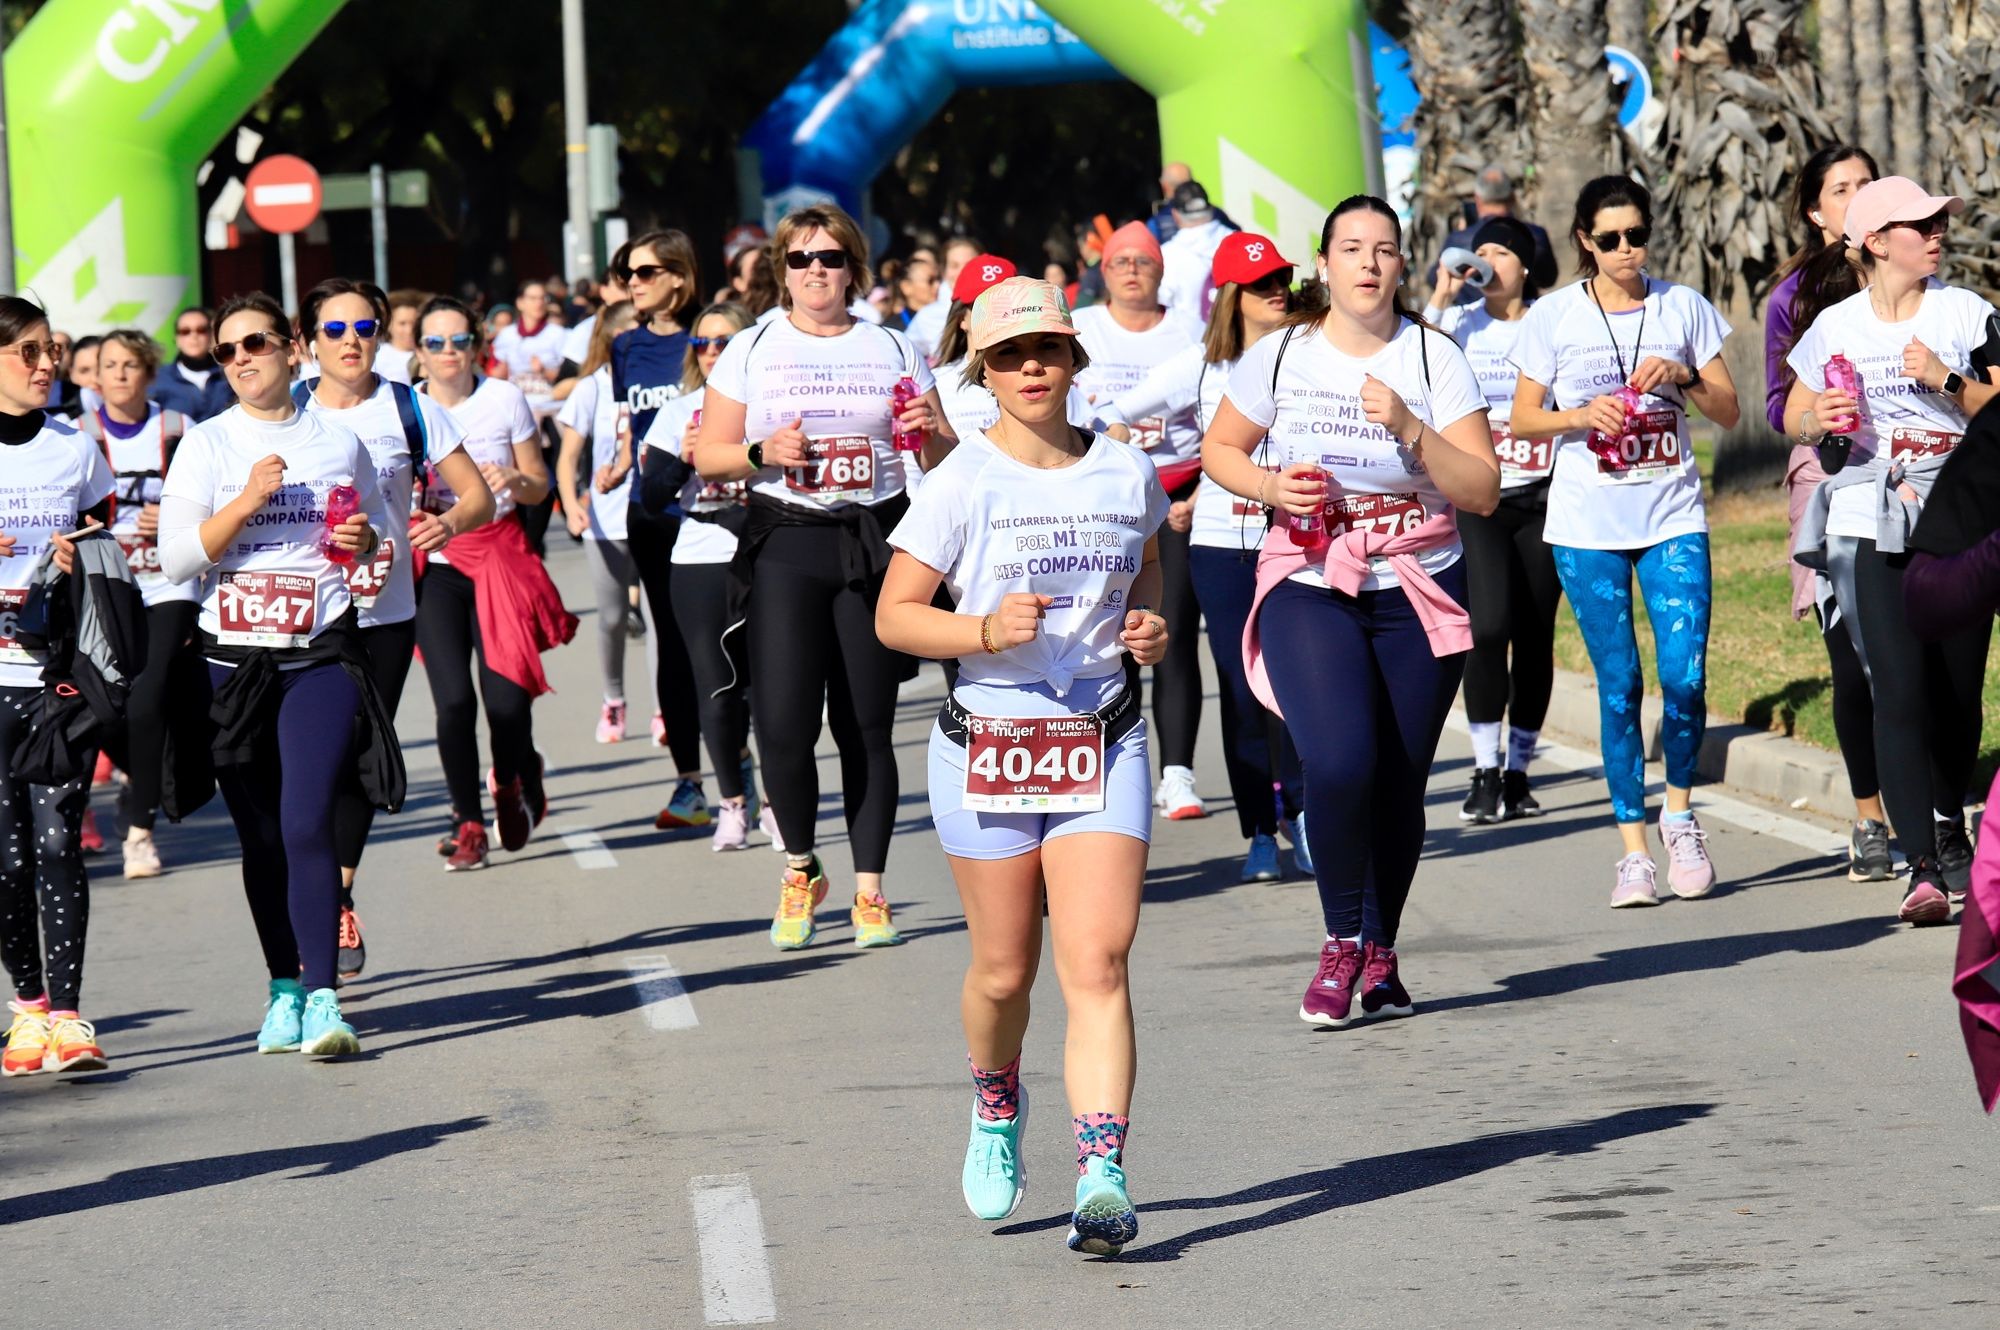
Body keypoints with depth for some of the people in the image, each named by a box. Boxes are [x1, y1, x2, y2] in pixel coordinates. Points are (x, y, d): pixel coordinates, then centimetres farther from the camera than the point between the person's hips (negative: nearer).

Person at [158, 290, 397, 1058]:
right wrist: (248, 499, -16)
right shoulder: (206, 446, 4)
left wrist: (367, 541, -2)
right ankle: (285, 987, 21)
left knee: (306, 822, -15)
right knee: (260, 839, 7)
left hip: (321, 656, -1)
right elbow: (176, 558, -5)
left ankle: (321, 999, -17)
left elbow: (387, 534, 20)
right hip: (232, 660, 1)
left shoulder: (338, 443, 8)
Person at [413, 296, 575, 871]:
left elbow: (539, 485, 8)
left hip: (499, 555, 0)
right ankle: (467, 822, 6)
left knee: (506, 698, -9)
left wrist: (513, 481, -14)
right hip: (435, 564, 0)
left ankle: (513, 780, 26)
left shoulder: (504, 400, 2)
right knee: (453, 698, -12)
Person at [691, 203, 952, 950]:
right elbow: (709, 457, 8)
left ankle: (869, 889, 8)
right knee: (783, 723, -12)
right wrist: (764, 453, -11)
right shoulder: (752, 350, 9)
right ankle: (800, 869, 11)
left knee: (867, 726, -1)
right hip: (785, 545, -1)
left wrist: (930, 432, -9)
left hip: (873, 544, 1)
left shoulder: (891, 350, 11)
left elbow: (943, 461, 13)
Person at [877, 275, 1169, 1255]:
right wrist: (989, 630, -21)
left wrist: (1151, 627, 0)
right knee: (1004, 970, 9)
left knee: (1097, 963, -12)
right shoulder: (963, 485, -5)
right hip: (988, 744, -1)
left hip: (1103, 745, 1)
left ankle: (1102, 1178, -20)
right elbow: (894, 616, -4)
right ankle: (996, 1110, 41)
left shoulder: (1126, 475, 5)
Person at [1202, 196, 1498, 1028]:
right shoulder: (1280, 357, 0)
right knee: (1338, 765, -20)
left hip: (1418, 594, 1)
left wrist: (1409, 429, -20)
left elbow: (1483, 492, -6)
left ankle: (1380, 954, 22)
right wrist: (1271, 487, -7)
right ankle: (1343, 940, 0)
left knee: (1399, 784, 2)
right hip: (1310, 585, -1)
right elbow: (1219, 451, 13)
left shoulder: (1435, 359, -2)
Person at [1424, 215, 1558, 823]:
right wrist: (1441, 297, -10)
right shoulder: (1459, 323, 6)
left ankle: (1518, 772, 14)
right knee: (1490, 625, -17)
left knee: (1535, 636, 3)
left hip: (1541, 498, 1)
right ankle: (1485, 772, -9)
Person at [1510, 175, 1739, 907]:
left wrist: (1682, 376, -12)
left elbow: (1729, 411, 7)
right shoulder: (1554, 316, 2)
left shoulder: (1683, 307, 5)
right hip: (1587, 525, -1)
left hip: (1673, 518, 1)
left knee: (1685, 675, -10)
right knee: (1619, 684, 0)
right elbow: (1523, 418, 6)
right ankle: (1634, 849, 8)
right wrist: (1581, 415, -13)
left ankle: (1679, 812, 15)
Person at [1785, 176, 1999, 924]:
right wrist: (1817, 419, -5)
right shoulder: (1835, 327, 6)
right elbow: (1794, 416, 16)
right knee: (1900, 691, -13)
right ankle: (1922, 866, -17)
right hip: (1870, 528, -1)